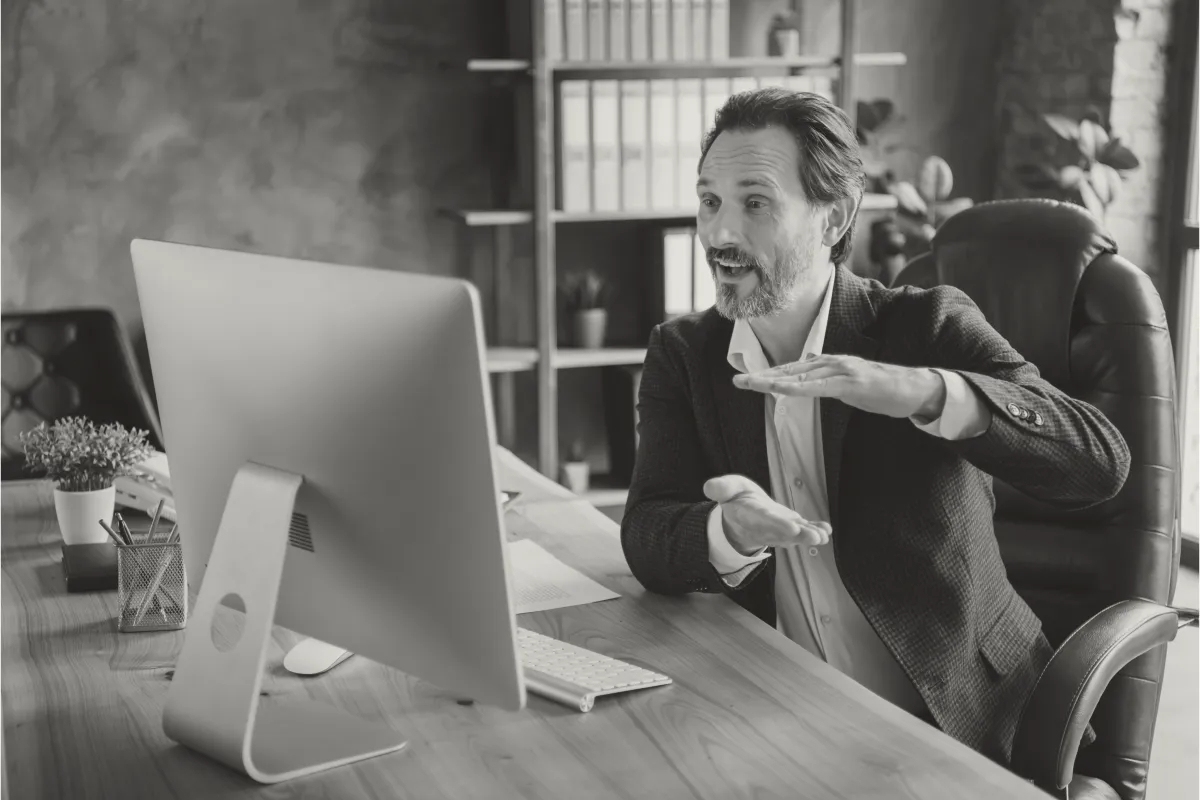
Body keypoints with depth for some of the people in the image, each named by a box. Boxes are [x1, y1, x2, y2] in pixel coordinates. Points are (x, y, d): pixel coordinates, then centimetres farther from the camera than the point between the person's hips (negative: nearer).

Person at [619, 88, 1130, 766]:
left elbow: (1101, 462, -17)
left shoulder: (928, 327, -5)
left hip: (960, 729, -2)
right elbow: (648, 539, -6)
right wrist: (733, 533, -29)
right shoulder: (682, 353, 5)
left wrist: (924, 392, -32)